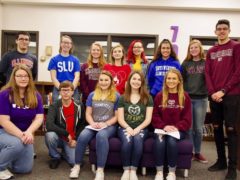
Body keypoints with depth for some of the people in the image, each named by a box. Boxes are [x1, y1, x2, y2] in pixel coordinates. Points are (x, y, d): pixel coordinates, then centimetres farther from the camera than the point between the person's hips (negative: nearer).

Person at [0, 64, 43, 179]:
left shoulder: (35, 96, -5)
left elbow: (39, 118, -13)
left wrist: (28, 132, -32)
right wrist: (21, 135, -33)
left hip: (24, 134, 5)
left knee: (25, 169, 3)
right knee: (17, 144, -38)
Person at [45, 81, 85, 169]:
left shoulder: (78, 106, -4)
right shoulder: (54, 106, -11)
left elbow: (82, 125, 4)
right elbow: (49, 125, -25)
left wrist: (75, 139, -8)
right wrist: (66, 134, -25)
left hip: (72, 140, 1)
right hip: (59, 137, -1)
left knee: (75, 161, -21)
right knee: (49, 135, -35)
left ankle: (65, 152, 17)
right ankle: (55, 157, -4)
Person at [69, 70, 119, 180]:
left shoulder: (116, 96, 5)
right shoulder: (92, 95, 14)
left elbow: (117, 116, 2)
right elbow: (88, 114, 11)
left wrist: (105, 124, -13)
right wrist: (92, 123, -10)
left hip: (109, 125, -2)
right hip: (93, 125, 3)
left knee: (101, 136, -38)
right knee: (82, 136, -30)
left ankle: (100, 170, -31)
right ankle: (77, 166, -11)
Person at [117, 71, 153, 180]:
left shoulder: (148, 98, 9)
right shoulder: (122, 98, 11)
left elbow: (148, 119, 2)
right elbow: (120, 119, 4)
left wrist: (138, 129, -14)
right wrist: (128, 128, -15)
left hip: (141, 128, 0)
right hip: (125, 128, 1)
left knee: (138, 140, -34)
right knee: (127, 141, -32)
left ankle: (133, 170, -21)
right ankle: (126, 170, -18)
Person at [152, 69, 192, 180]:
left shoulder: (185, 97, 6)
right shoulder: (159, 96, 10)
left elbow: (187, 118, 2)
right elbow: (155, 116, 5)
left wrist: (176, 127, -15)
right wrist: (164, 126, -13)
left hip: (179, 129, -1)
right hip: (162, 128, 1)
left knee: (171, 140, -32)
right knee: (159, 140, -31)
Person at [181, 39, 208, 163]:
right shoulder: (185, 63, 8)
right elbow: (181, 80, 8)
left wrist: (210, 93, -7)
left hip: (201, 99, 0)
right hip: (187, 98, 1)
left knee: (198, 128, 7)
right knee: (188, 127, 3)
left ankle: (197, 153, 20)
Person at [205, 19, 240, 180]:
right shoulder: (211, 51, 14)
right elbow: (207, 73, 8)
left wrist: (223, 90, -13)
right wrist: (212, 92, -7)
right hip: (214, 96, 5)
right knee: (217, 128, 9)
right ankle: (221, 161, 22)